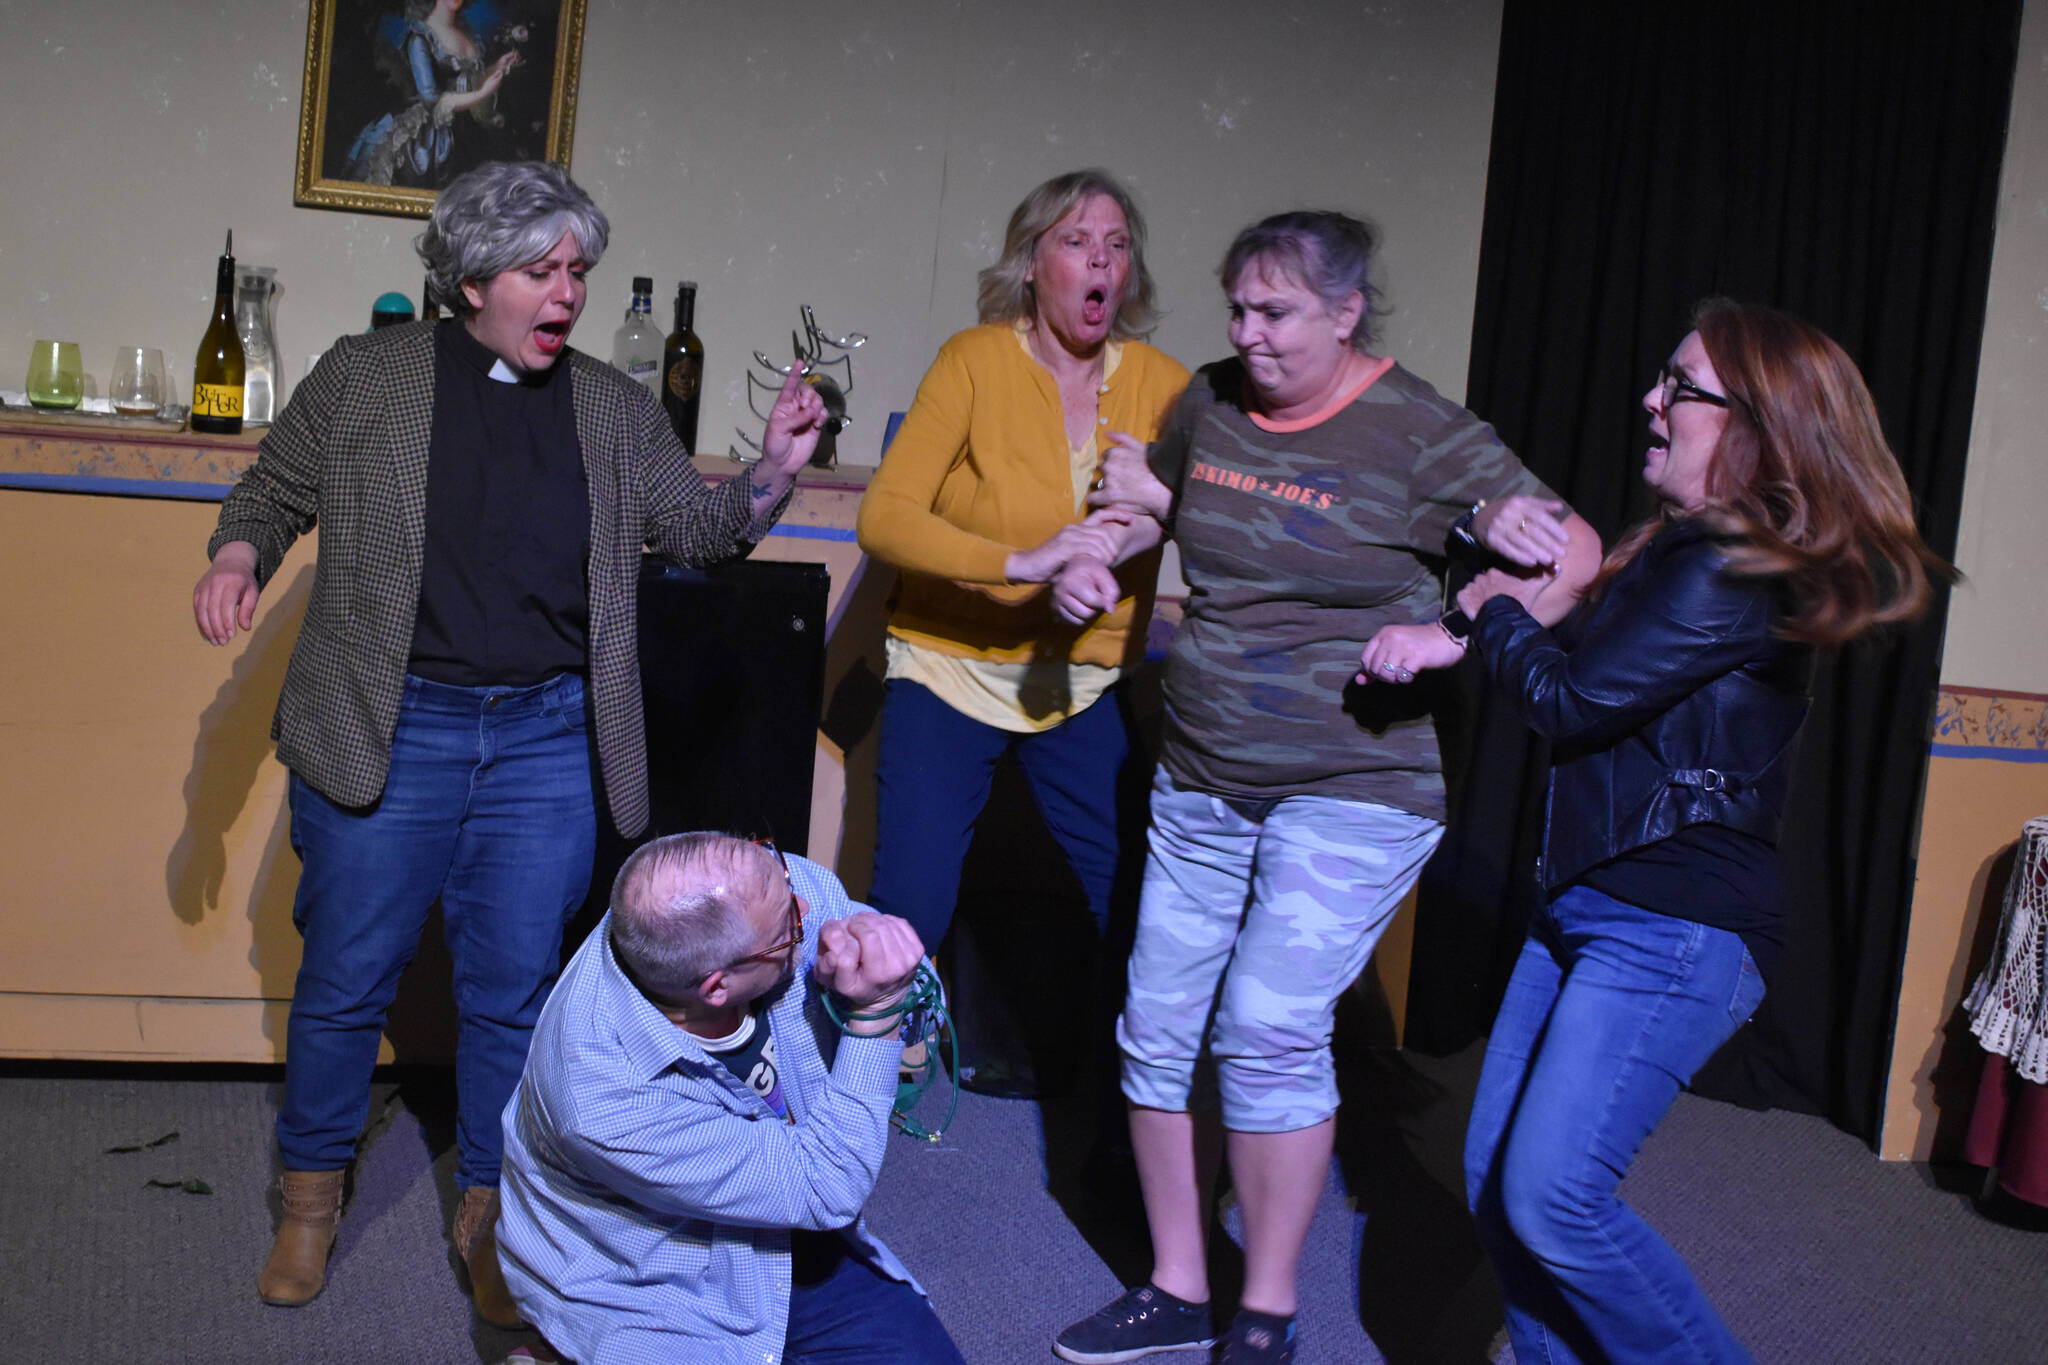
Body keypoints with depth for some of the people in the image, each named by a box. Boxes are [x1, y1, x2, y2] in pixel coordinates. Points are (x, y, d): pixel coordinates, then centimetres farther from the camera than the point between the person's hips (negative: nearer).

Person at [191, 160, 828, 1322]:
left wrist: (773, 473, -11)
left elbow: (696, 528, 8)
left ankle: (489, 1213, 27)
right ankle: (313, 1195, 30)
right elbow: (276, 493, 11)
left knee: (515, 989, 9)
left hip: (546, 740, 2)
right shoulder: (365, 377, 2)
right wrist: (240, 557, -10)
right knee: (348, 979, 8)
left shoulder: (615, 409, 8)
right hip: (388, 735, -2)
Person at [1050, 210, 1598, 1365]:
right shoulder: (1210, 405, 5)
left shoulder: (1420, 436, -12)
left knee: (1270, 1027, -14)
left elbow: (1575, 554, -11)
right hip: (1202, 783, 6)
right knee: (1160, 1029, 6)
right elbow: (1155, 501, 25)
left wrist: (1446, 641, -21)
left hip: (1352, 792, -6)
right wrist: (1093, 560, 6)